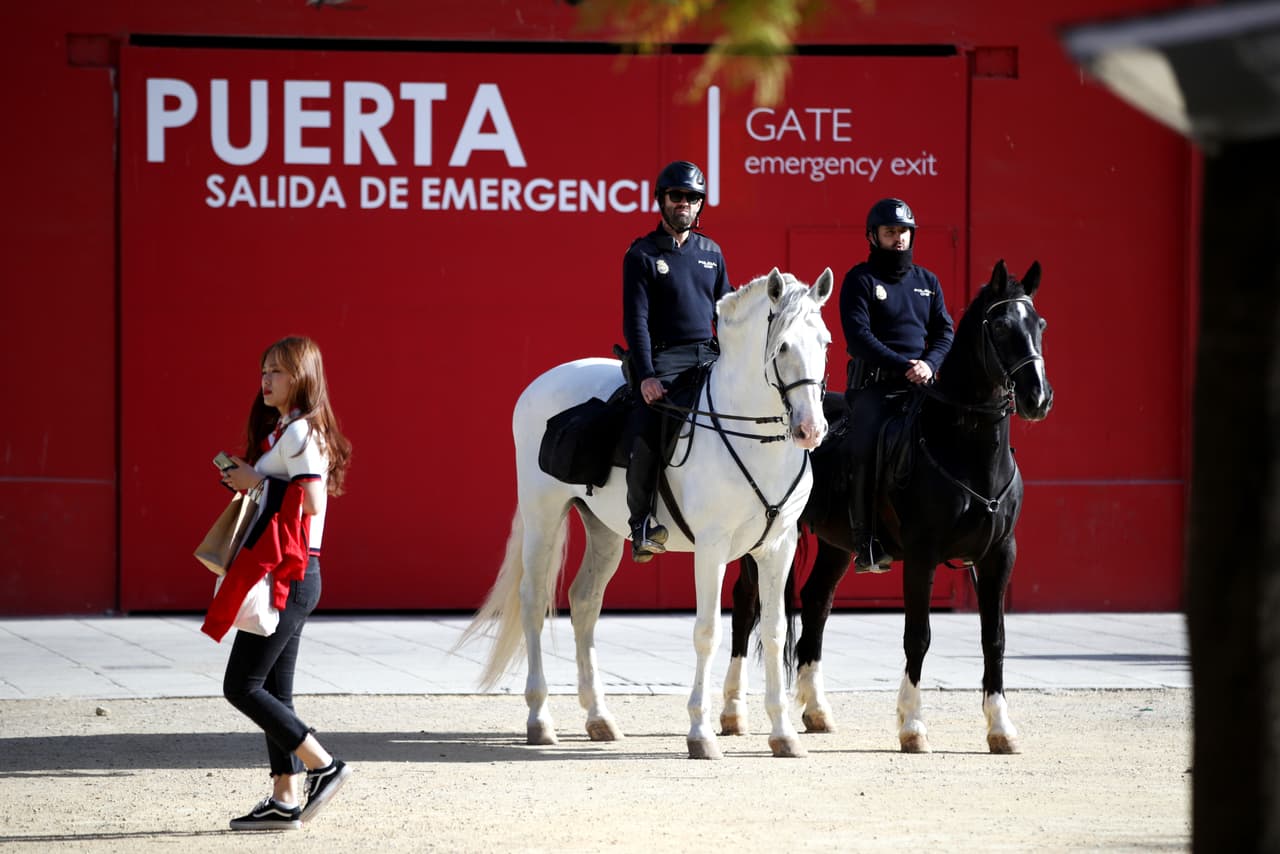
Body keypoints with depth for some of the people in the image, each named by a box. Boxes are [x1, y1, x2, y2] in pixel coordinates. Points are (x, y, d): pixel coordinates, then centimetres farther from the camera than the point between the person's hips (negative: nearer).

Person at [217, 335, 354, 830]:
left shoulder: (300, 432, -13)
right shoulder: (283, 431, 17)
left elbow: (313, 500, -23)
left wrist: (257, 481, -17)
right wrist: (248, 479, 7)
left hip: (289, 574, -10)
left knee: (242, 685, -9)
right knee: (273, 690, 9)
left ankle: (324, 767, -6)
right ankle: (286, 800, 9)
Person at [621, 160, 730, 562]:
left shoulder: (711, 253, 16)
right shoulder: (643, 255, 0)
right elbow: (636, 320, -7)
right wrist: (646, 376, -18)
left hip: (709, 357, 5)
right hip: (662, 359, -5)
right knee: (647, 431, -29)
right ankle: (642, 521, -23)